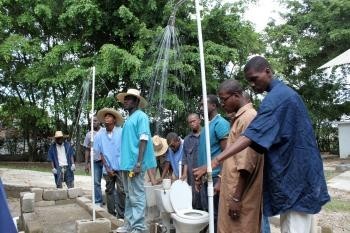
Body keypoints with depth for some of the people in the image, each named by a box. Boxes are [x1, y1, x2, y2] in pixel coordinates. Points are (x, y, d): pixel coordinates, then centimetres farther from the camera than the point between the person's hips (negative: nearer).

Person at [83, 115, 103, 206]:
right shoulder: (89, 134, 10)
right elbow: (87, 150, 13)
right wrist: (86, 163, 8)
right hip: (95, 161, 3)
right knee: (96, 183, 6)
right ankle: (98, 202, 14)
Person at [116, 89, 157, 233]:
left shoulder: (141, 116, -7)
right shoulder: (129, 118, 19)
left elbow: (144, 140, -16)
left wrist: (138, 163, -22)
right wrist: (125, 162, 19)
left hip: (134, 164, -9)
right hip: (127, 163, 9)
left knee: (137, 197, -5)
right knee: (129, 197, 15)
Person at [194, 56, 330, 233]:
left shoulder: (276, 97, -19)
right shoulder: (286, 93, 14)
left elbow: (252, 135, -32)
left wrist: (216, 160, -39)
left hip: (296, 174, -10)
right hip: (295, 172, 10)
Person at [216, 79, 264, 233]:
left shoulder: (249, 117, -15)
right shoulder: (240, 118, 15)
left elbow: (246, 163, -21)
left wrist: (236, 197, -19)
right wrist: (222, 182, 20)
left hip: (240, 194, -9)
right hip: (233, 190, 9)